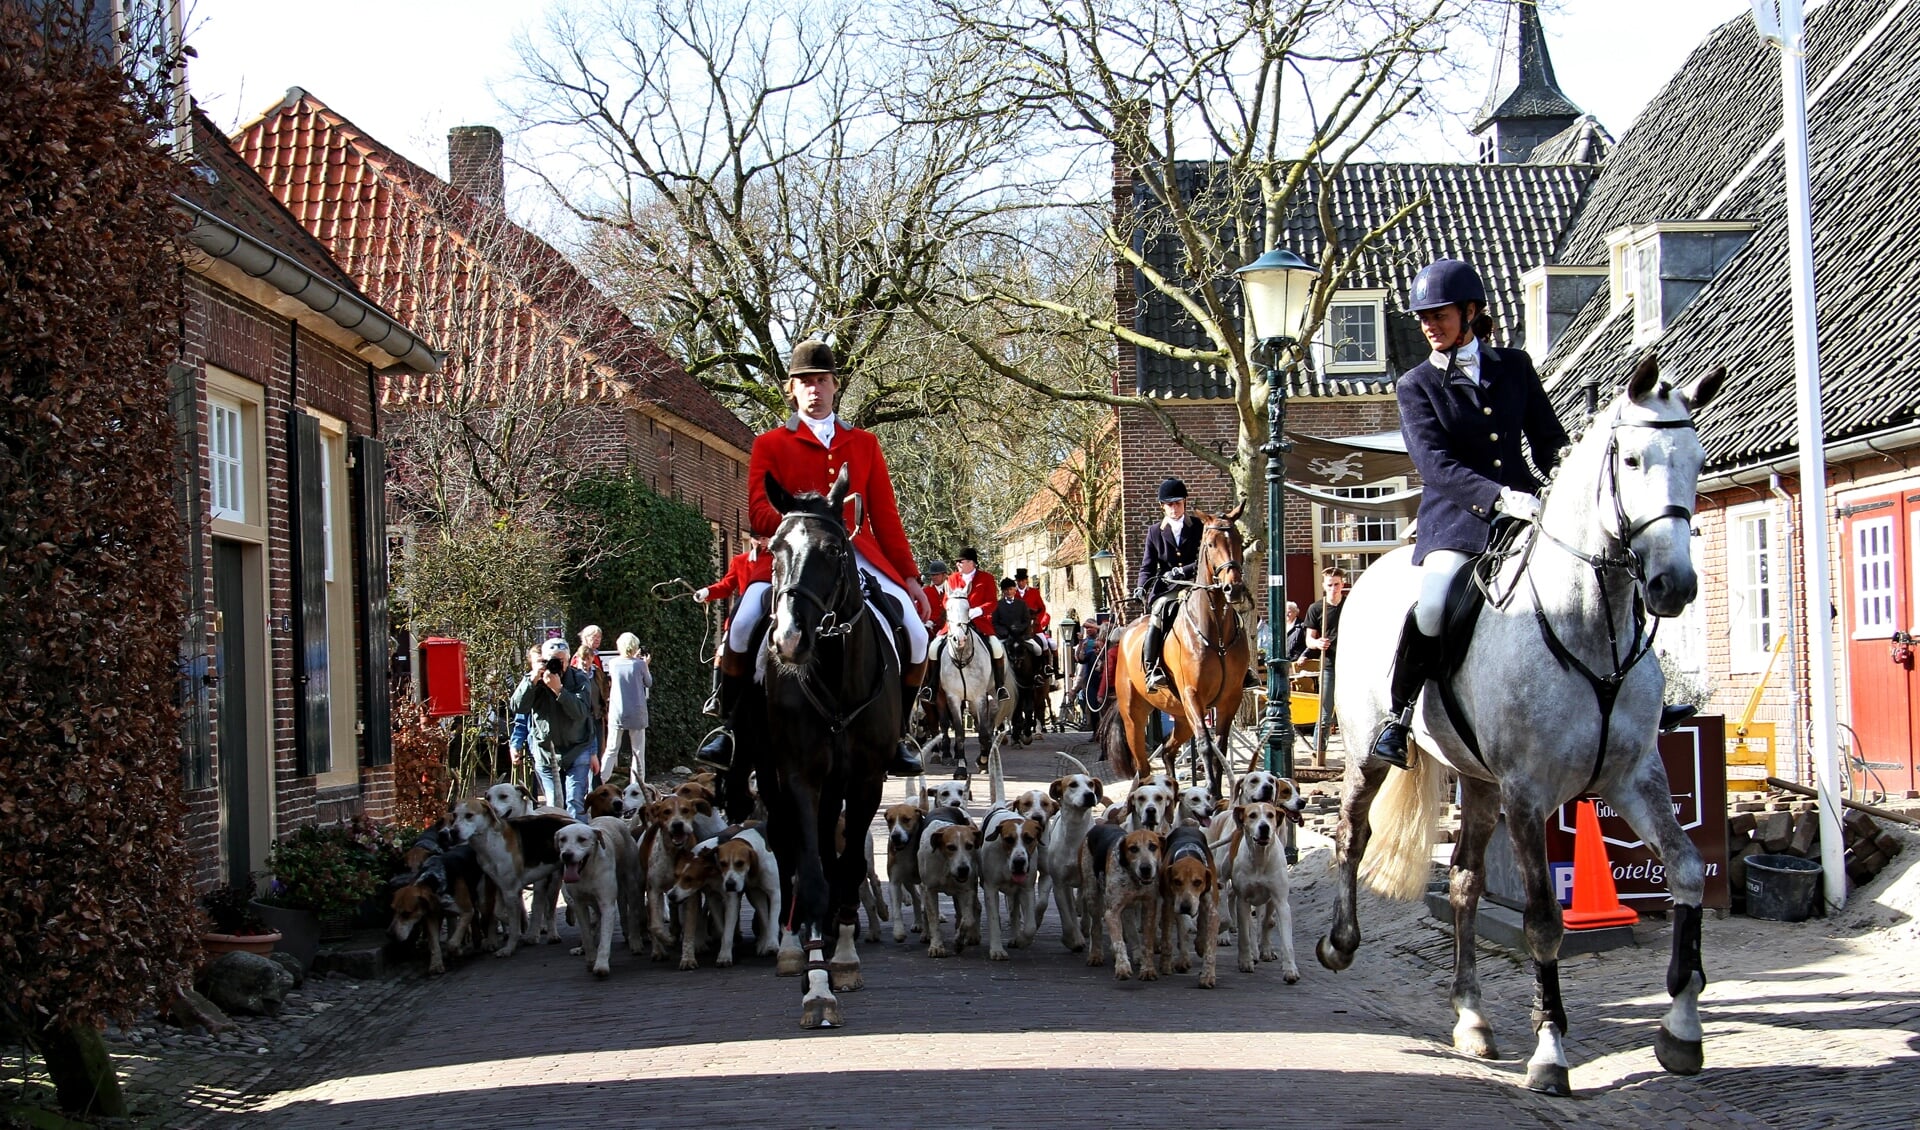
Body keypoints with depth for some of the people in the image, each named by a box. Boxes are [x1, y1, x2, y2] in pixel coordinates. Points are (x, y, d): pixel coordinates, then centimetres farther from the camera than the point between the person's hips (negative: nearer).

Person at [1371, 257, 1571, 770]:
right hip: (1455, 520, -3)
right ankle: (1398, 713, -9)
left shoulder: (1515, 367, 12)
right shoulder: (1416, 386, 4)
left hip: (1526, 511, 3)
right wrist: (1497, 496, -25)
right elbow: (1434, 463, -10)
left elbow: (1550, 442, 14)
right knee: (1433, 607, -30)